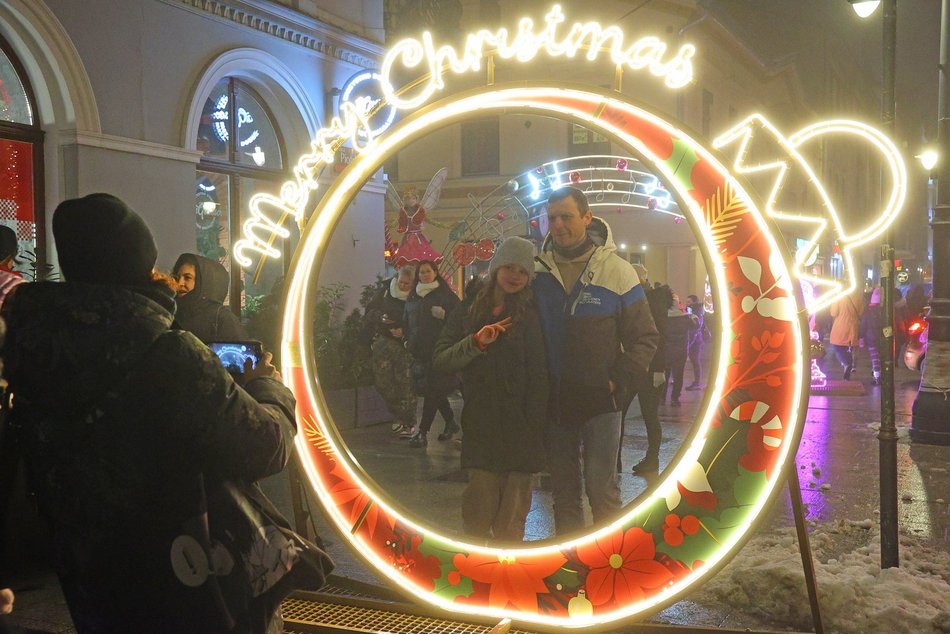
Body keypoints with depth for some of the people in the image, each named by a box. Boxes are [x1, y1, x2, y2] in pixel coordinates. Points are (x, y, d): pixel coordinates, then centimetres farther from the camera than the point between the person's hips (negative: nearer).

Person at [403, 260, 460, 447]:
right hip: (418, 350, 6)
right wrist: (407, 340, 14)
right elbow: (407, 321, 25)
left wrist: (444, 314, -21)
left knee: (432, 390, -7)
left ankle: (423, 432, -7)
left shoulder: (445, 294, 0)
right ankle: (451, 423, 25)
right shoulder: (412, 296, 15)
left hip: (438, 348, -5)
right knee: (436, 390, 10)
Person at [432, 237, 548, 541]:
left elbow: (539, 378, 0)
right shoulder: (468, 311, 9)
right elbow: (440, 361, 2)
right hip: (481, 427, 1)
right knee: (479, 511, -3)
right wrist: (476, 342, -14)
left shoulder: (531, 316, 5)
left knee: (511, 520, 2)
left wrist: (533, 430, -8)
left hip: (520, 428, -1)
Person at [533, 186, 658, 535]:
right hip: (554, 401, 3)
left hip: (600, 401, -3)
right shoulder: (538, 271, 1)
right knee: (563, 490, 14)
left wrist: (619, 382, -11)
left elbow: (645, 337, -1)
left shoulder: (617, 271, -5)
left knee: (602, 489, -3)